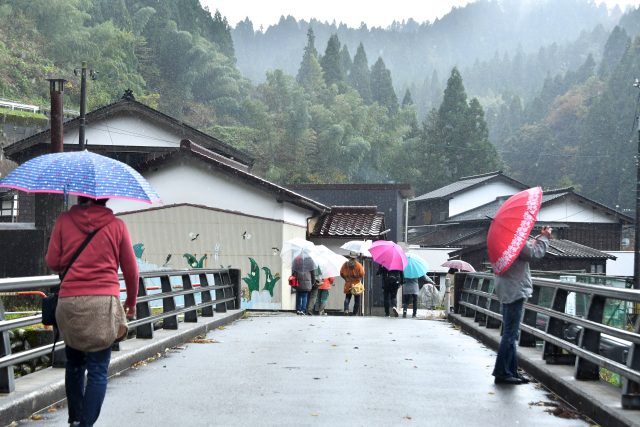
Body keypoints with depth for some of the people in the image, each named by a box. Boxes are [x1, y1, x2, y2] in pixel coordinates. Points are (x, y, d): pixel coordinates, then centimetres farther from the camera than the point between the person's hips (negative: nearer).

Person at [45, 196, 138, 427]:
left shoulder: (64, 220, 2)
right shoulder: (116, 225, 2)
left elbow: (52, 262, 3)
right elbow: (130, 268, 6)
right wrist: (131, 301, 20)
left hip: (69, 302, 2)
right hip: (103, 303, -2)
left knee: (74, 364, 18)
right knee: (98, 369, 1)